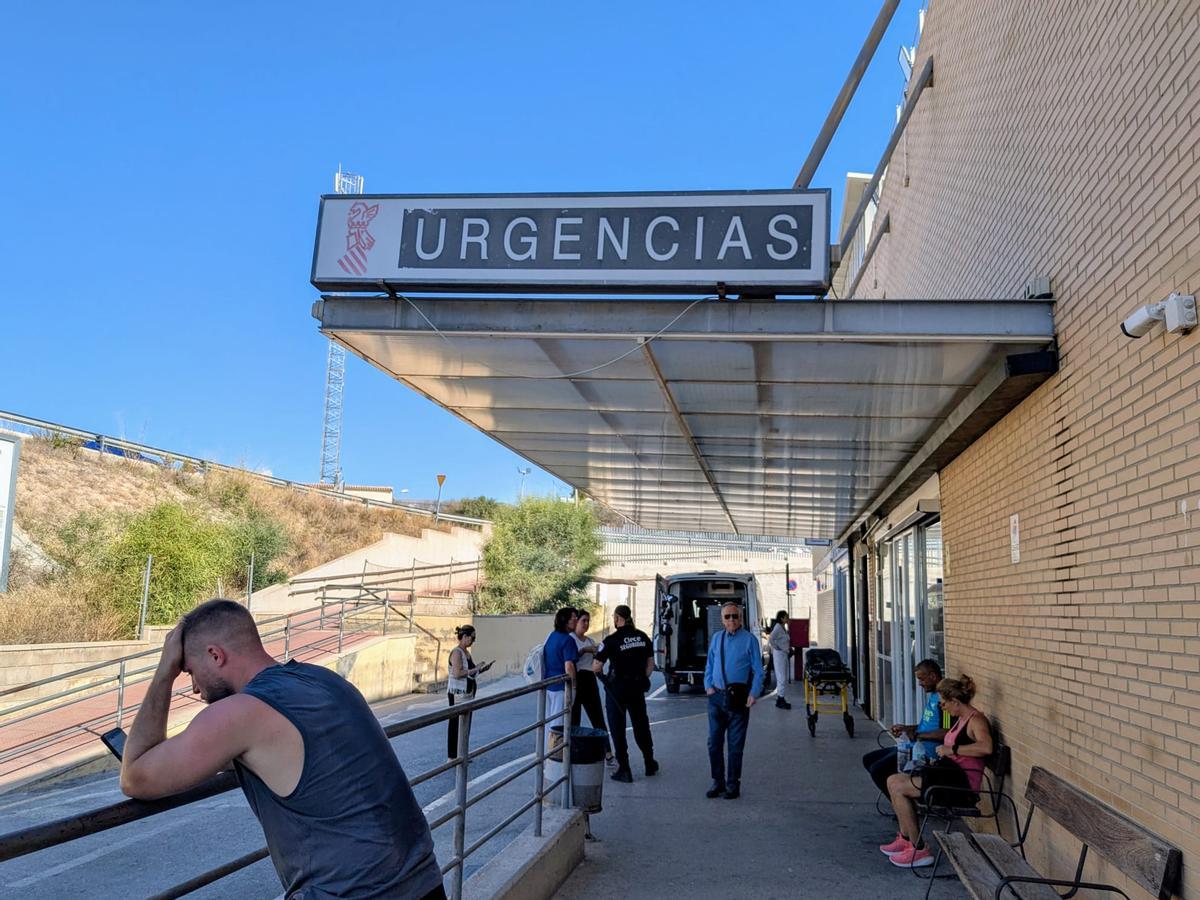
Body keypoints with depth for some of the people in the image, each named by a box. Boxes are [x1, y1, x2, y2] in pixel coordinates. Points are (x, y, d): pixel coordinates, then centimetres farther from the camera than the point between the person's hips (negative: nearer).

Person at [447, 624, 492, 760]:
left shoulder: (466, 652, 13)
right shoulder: (457, 653, -16)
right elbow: (457, 673, -24)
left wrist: (482, 669, 6)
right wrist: (476, 669, -20)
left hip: (467, 694, 9)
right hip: (457, 694, -9)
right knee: (456, 724, -2)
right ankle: (452, 756, 4)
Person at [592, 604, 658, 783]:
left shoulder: (611, 640, -15)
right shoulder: (643, 637, 2)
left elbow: (596, 667, -14)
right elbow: (650, 664, 8)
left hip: (617, 689, -5)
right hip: (637, 688, 5)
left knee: (617, 728, 6)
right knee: (641, 725, 19)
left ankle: (624, 770, 8)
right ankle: (650, 765, 31)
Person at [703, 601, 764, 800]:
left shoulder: (749, 639, -4)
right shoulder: (716, 638, 9)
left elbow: (758, 670, -5)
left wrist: (753, 693, -14)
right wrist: (708, 685, 4)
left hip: (738, 698, -4)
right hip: (716, 697, 4)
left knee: (735, 744, 5)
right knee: (714, 742, 10)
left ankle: (733, 785, 18)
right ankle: (718, 782, 24)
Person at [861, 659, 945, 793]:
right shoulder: (932, 696, 17)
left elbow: (946, 733, -27)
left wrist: (917, 735, -19)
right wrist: (905, 728, 15)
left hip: (927, 751, -11)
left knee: (877, 770, -23)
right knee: (868, 760, 10)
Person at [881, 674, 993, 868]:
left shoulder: (976, 720, -13)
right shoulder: (962, 719, 17)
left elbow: (986, 747, -32)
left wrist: (952, 749, -26)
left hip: (962, 784, -10)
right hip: (950, 775, 10)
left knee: (897, 787, -16)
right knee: (894, 780, 5)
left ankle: (919, 850, -10)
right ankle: (906, 839, 10)